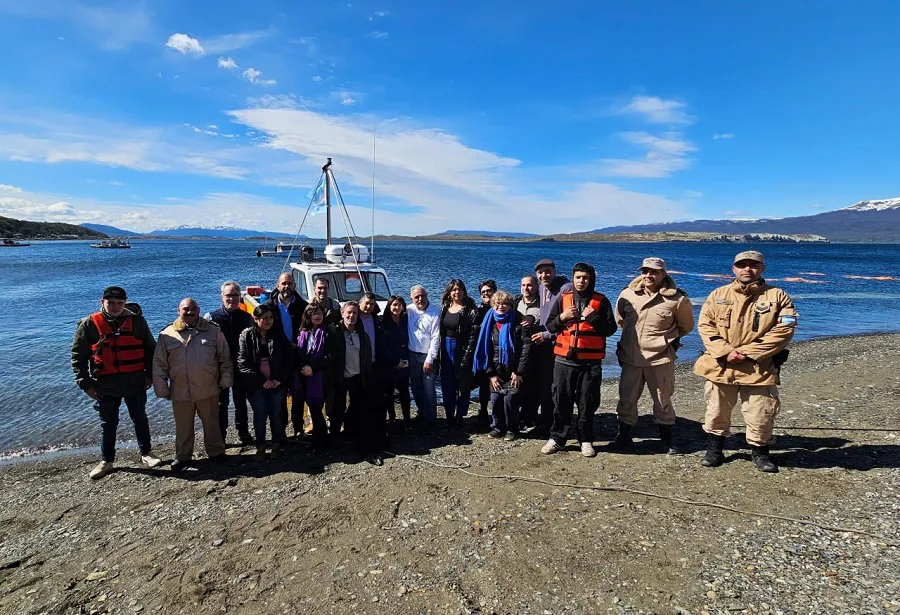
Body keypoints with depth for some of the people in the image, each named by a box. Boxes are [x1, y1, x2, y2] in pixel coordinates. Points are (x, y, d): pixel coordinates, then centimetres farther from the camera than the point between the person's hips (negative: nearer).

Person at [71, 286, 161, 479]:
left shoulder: (137, 321, -2)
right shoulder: (89, 324, -5)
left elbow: (150, 349, 6)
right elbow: (78, 355, 0)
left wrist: (150, 375, 2)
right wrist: (85, 383, -4)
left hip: (135, 383, 1)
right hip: (105, 385, 0)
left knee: (140, 419, 15)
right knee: (108, 424, 13)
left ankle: (146, 453, 31)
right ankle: (106, 461, 29)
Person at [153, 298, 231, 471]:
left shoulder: (213, 331, 0)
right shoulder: (167, 335, 1)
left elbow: (225, 359, 4)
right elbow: (159, 365, 4)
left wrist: (225, 382, 3)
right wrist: (162, 390, 2)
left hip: (208, 391, -1)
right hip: (180, 392, 1)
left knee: (212, 424, 13)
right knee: (183, 428, 14)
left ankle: (216, 453, 29)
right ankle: (183, 456, 32)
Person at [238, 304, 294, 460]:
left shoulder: (279, 334, 0)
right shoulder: (246, 336, -6)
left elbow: (289, 359, 1)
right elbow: (243, 364, -10)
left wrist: (279, 379, -9)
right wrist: (262, 381, -13)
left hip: (277, 383, 1)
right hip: (256, 385, -1)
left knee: (276, 415, 9)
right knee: (260, 416, 8)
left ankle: (276, 445, 25)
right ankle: (260, 447, 23)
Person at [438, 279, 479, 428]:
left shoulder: (470, 310, -10)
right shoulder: (444, 308, 8)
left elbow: (473, 336, -14)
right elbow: (440, 332, 12)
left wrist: (467, 358, -18)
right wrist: (439, 353, 8)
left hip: (461, 351, -5)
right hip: (446, 350, 5)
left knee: (462, 386, 6)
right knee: (447, 386, 10)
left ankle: (459, 417, 19)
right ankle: (449, 417, 22)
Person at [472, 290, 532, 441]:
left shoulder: (518, 320, -7)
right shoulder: (489, 322, 5)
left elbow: (526, 346, -11)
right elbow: (485, 349, 5)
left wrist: (519, 371, -14)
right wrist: (490, 373, -2)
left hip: (513, 370, -3)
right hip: (496, 371, 4)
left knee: (510, 399, -6)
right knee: (495, 399, 2)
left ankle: (512, 429, 14)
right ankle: (498, 427, 23)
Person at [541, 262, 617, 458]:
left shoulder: (601, 301, 3)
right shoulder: (563, 298, 7)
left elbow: (611, 328, 0)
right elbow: (550, 325, 9)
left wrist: (593, 317, -13)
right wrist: (562, 317, -10)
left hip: (591, 361, -1)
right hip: (564, 360, 1)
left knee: (587, 403, 6)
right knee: (561, 401, 6)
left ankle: (586, 439, 21)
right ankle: (557, 438, 18)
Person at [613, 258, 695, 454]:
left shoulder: (677, 299, -9)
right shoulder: (627, 294, -2)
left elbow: (686, 326, 8)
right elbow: (620, 319, 18)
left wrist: (665, 338, 11)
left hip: (660, 359, -2)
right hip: (631, 358, 2)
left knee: (663, 401, 12)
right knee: (627, 399, 11)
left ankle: (666, 438, 30)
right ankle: (624, 435, 28)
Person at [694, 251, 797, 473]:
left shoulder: (777, 296, 1)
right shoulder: (718, 295, 6)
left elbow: (783, 330, -7)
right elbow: (705, 325, 1)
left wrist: (747, 352, -13)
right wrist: (725, 351, -13)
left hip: (759, 369, -1)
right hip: (720, 367, 2)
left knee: (761, 415, 5)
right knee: (716, 411, 12)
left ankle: (759, 452, 30)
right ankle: (715, 449, 31)